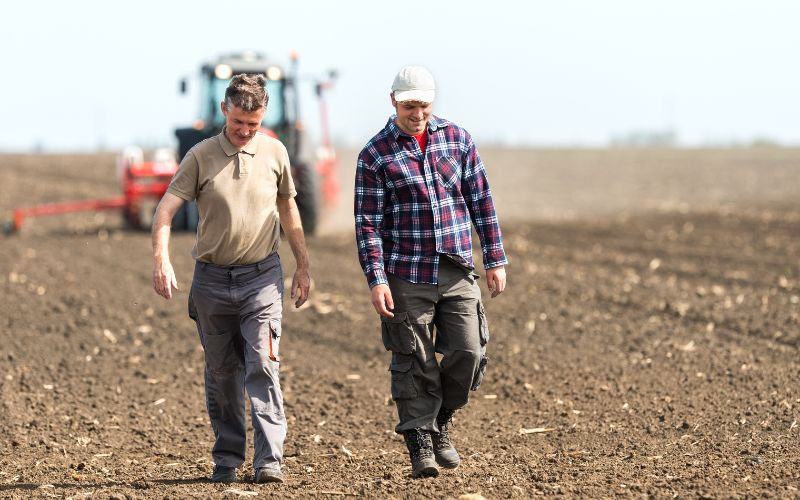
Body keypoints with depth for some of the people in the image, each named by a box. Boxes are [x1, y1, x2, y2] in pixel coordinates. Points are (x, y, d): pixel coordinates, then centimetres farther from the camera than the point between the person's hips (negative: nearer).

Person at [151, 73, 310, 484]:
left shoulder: (274, 153, 2)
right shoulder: (200, 156, -4)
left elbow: (288, 209, 15)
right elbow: (166, 209, -9)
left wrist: (303, 266, 16)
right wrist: (161, 259, -24)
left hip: (262, 277, 0)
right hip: (212, 278, 1)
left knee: (262, 367, -11)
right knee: (221, 373, 9)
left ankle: (269, 461, -14)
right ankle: (226, 460, 20)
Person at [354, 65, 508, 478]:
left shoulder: (457, 139, 7)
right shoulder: (375, 155, -3)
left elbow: (481, 201, 10)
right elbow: (368, 223, -5)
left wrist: (495, 259, 7)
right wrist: (376, 280, -12)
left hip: (458, 273, 3)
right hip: (407, 276, -3)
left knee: (468, 351, -5)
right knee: (414, 365, 0)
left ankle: (442, 421, 19)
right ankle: (421, 445, 9)